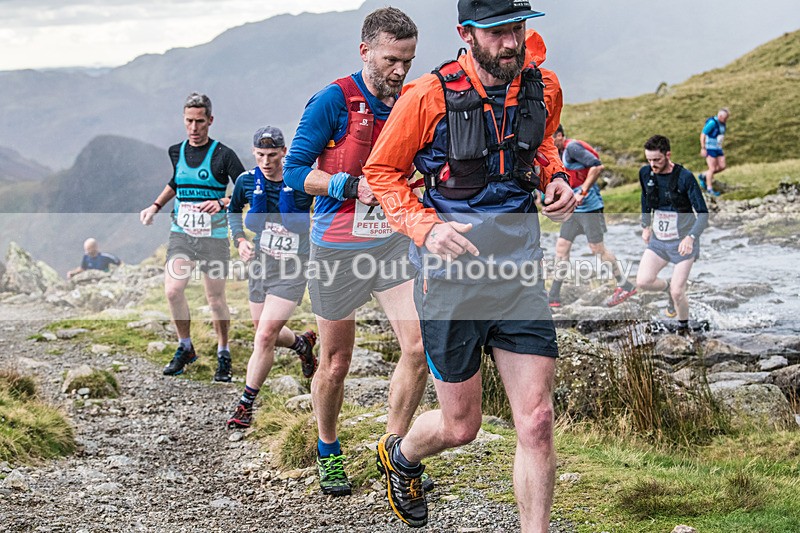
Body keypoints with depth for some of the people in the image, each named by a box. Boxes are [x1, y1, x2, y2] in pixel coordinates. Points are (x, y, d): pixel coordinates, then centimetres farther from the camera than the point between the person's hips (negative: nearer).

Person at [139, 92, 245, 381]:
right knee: (173, 290, -10)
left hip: (214, 237, -3)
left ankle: (223, 354, 19)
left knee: (215, 299, 1)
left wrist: (222, 203, -24)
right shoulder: (175, 152, 7)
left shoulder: (223, 155, -7)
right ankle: (185, 348, 10)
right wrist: (155, 206, 14)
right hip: (181, 233, 3)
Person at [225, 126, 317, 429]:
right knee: (266, 334, 16)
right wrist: (240, 240, 0)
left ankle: (245, 406, -2)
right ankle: (303, 344, 51)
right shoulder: (247, 181, -4)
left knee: (265, 336, -13)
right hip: (260, 262, 5)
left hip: (292, 267, -5)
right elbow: (233, 211, 16)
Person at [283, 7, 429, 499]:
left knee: (419, 348, -9)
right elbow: (296, 170, -10)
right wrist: (353, 187, -21)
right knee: (336, 364, 7)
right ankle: (329, 453, 32)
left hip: (395, 241, 4)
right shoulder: (334, 100, -11)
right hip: (339, 246, -4)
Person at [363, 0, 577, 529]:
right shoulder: (429, 97, -13)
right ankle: (399, 455, 43)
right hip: (452, 275, -3)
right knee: (460, 426, 8)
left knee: (537, 422, -5)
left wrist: (556, 177, 1)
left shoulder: (543, 87, 0)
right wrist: (427, 227, -18)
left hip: (520, 274, 3)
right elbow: (383, 172, -3)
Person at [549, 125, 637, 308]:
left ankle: (625, 286, 11)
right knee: (561, 247, 5)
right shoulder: (560, 152, 14)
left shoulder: (572, 147, -15)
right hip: (574, 208, 9)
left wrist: (583, 192, -23)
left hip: (589, 206, -9)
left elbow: (597, 166, -23)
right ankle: (553, 297, 6)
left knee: (597, 248, -3)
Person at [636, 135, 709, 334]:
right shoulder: (645, 173, -4)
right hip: (657, 240, 5)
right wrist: (645, 226, 20)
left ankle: (684, 328, 19)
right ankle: (668, 287, 22)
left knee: (677, 293, -8)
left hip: (682, 243, -5)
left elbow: (703, 213, -19)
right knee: (643, 281, -11)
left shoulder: (685, 177, -19)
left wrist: (691, 237, -34)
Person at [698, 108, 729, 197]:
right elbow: (702, 135, -17)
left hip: (718, 149, 9)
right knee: (712, 169, -6)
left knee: (722, 167, 5)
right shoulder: (712, 122, -19)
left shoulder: (723, 124, 8)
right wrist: (703, 148, -19)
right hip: (709, 149, -9)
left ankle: (703, 176, 21)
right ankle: (709, 189, 3)